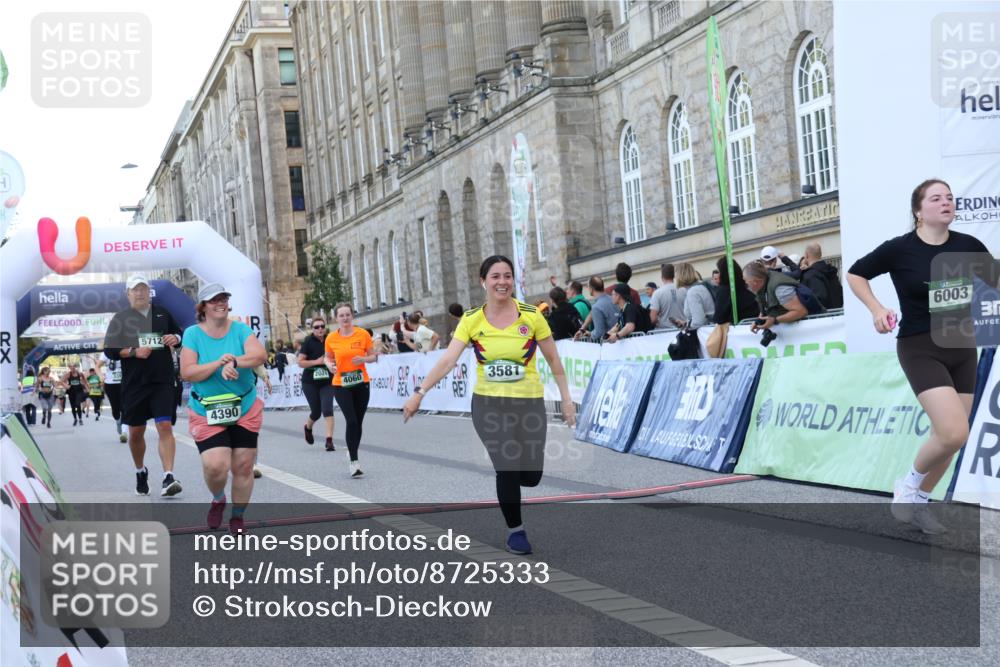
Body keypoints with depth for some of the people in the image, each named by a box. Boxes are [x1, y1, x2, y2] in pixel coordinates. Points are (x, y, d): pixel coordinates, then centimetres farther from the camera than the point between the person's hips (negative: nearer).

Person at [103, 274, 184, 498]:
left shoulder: (162, 313, 11)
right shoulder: (121, 318, 4)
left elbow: (179, 334, 23)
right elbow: (109, 349, -1)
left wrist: (176, 339, 0)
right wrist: (134, 352, -15)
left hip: (163, 381, 0)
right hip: (134, 384, 0)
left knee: (165, 426, -14)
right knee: (135, 431, 10)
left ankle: (168, 477, -20)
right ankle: (140, 472, 33)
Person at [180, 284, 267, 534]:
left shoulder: (240, 329, -1)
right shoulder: (193, 334, -5)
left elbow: (260, 355, -17)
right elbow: (187, 373, -13)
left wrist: (235, 362, -34)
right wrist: (218, 363, -25)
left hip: (245, 410, 2)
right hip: (206, 413, -2)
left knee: (243, 466, 4)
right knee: (216, 465, -16)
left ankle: (238, 516, 25)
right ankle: (218, 500, 18)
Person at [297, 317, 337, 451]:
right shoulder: (308, 342, -7)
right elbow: (300, 362, -10)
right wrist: (317, 361, -20)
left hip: (327, 382, 2)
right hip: (310, 382, -2)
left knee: (327, 409, -15)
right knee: (316, 412, 6)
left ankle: (329, 440, -14)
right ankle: (308, 428, 40)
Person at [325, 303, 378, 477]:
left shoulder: (363, 334, -3)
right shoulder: (331, 338, -3)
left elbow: (373, 356, 5)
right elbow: (328, 357, 13)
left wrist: (364, 359, -16)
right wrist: (330, 365, -10)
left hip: (361, 384, 2)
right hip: (341, 385, -2)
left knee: (358, 422, 9)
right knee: (351, 421, -14)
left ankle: (352, 451, 33)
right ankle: (354, 462, -9)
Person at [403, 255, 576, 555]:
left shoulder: (531, 315, -6)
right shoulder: (471, 320, -5)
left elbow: (553, 359, 2)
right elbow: (447, 360, -11)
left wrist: (566, 398, 2)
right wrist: (419, 393, -20)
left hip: (529, 403, 1)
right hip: (488, 404, 0)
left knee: (530, 475, -1)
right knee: (507, 469, -8)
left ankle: (507, 479, 38)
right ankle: (515, 530, 16)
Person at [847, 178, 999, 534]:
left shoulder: (968, 245, -2)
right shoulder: (900, 249, -10)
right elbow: (855, 274, 4)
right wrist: (877, 309, -10)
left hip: (962, 348, 5)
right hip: (920, 348, -5)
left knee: (948, 437, 7)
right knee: (954, 433, -19)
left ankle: (917, 502, 27)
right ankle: (908, 486, 6)